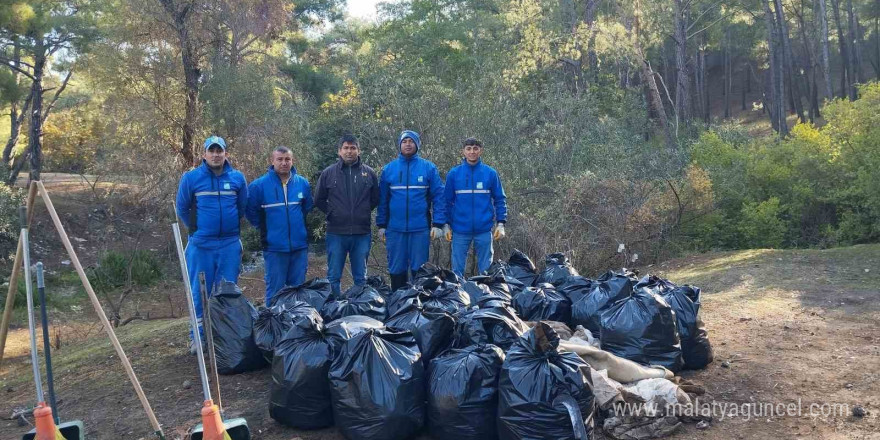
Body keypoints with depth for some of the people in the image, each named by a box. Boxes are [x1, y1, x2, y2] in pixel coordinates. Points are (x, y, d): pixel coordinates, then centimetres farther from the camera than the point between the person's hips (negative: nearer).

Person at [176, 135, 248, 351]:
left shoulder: (237, 177, 2)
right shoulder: (191, 177, -3)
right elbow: (182, 208, 9)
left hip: (230, 244, 2)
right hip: (200, 244, -1)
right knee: (199, 292, 5)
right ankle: (198, 336, 17)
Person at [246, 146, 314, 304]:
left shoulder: (303, 183, 2)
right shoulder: (259, 185, -7)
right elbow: (251, 212, 3)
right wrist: (265, 227, 6)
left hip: (300, 246, 3)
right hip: (274, 248, -3)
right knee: (275, 291, 4)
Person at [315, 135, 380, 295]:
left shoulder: (369, 173, 3)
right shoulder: (328, 173, 1)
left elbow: (375, 199, 13)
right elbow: (319, 200, 10)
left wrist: (363, 212, 6)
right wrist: (331, 213, 3)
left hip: (361, 233, 1)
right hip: (336, 233, -1)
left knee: (360, 278, 11)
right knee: (333, 277, 6)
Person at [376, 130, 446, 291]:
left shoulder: (429, 168, 2)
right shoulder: (388, 169, 8)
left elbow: (438, 197, -2)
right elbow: (382, 199, 10)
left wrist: (438, 224, -9)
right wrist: (381, 225, 6)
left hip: (421, 229, -2)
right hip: (394, 229, 2)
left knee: (419, 269, 5)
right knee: (396, 269, 9)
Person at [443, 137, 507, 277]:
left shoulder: (490, 173, 2)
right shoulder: (453, 174, 2)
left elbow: (500, 200, 5)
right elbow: (447, 201, 5)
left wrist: (500, 223, -2)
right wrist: (446, 225, 2)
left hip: (484, 230, 0)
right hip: (460, 230, 0)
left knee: (485, 269, 9)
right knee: (457, 269, 7)